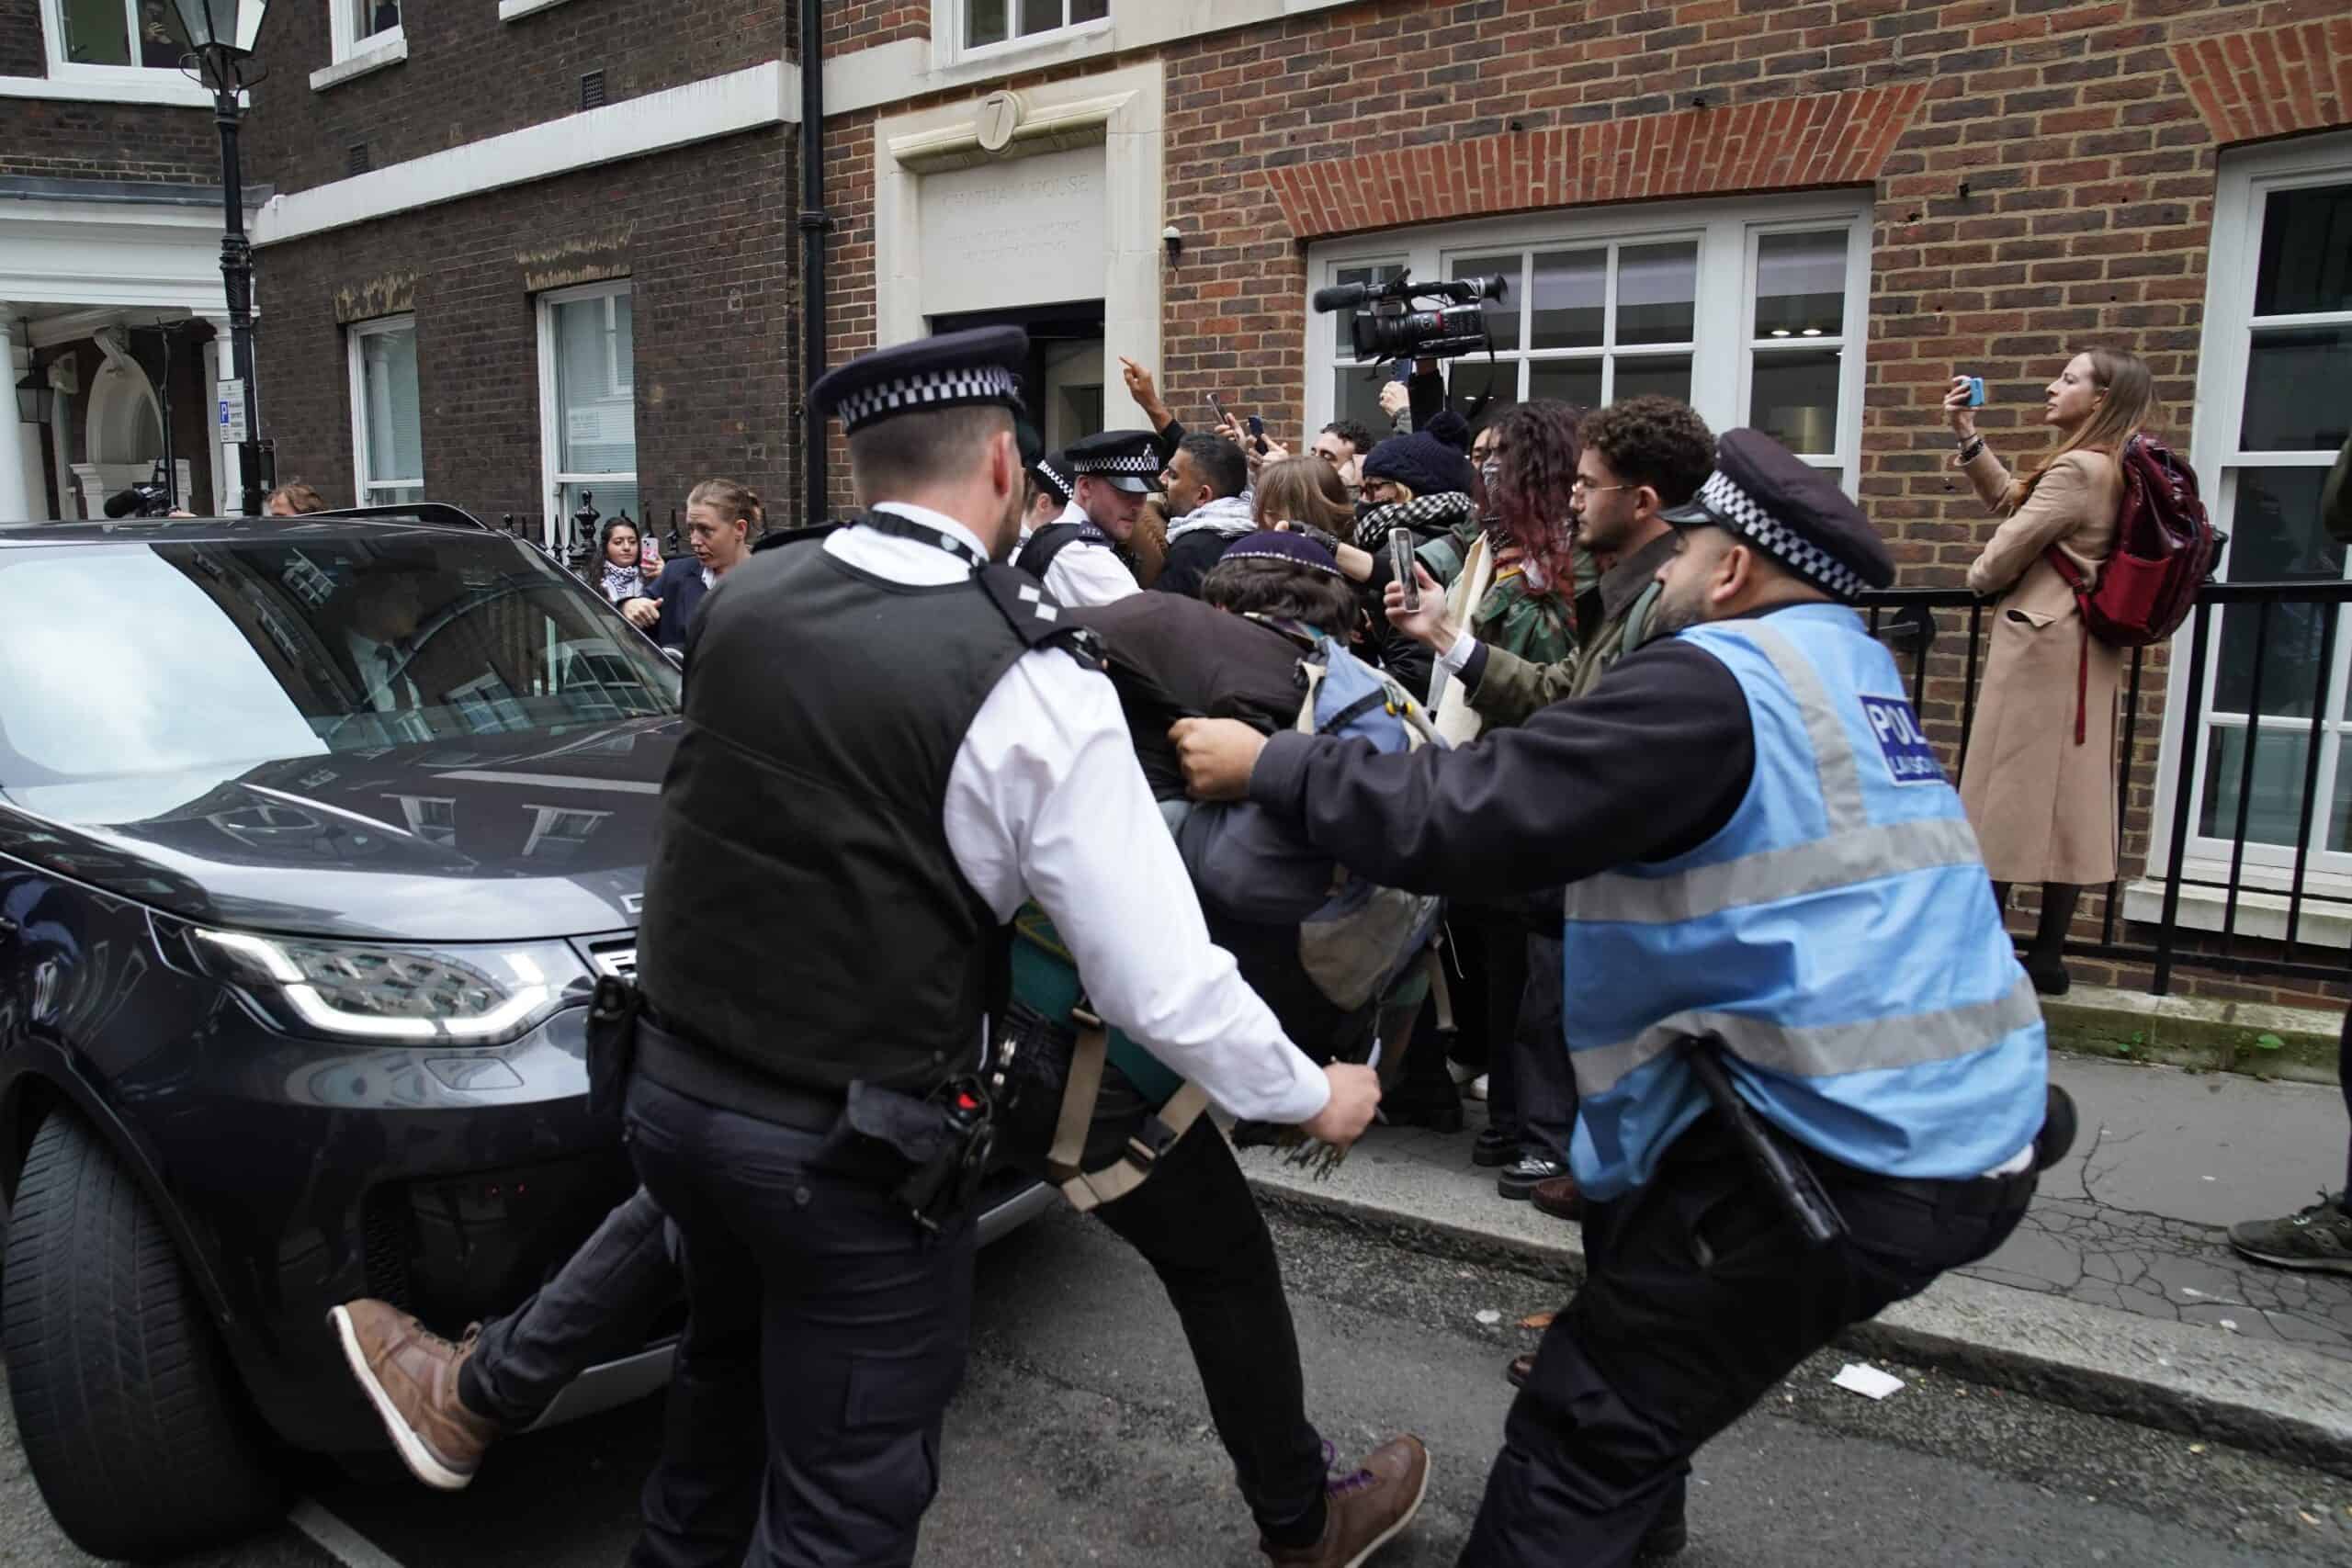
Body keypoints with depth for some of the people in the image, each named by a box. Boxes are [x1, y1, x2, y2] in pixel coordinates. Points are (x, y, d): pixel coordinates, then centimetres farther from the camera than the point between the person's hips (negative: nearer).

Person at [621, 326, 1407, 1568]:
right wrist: (1316, 1097, 0)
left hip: (672, 1085, 6)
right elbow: (1159, 984, -17)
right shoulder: (1030, 679, -18)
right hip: (853, 1152, -6)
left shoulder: (742, 597, -2)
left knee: (728, 1361, 32)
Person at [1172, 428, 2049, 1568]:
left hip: (1861, 1148, -10)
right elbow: (1573, 753, 18)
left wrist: (1268, 766, -8)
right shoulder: (1840, 669, 15)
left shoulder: (1714, 679, -14)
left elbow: (1472, 814, -18)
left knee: (1583, 1426, -3)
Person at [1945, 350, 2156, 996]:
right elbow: (2012, 501, 23)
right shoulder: (2108, 469, 14)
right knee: (2066, 797, 8)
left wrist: (1976, 578, 9)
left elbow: (2008, 550, -13)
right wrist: (1968, 437, 17)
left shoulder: (2077, 469, -16)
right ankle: (2047, 957, 12)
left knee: (2008, 792, -3)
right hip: (2082, 647, 9)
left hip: (2041, 642, -9)